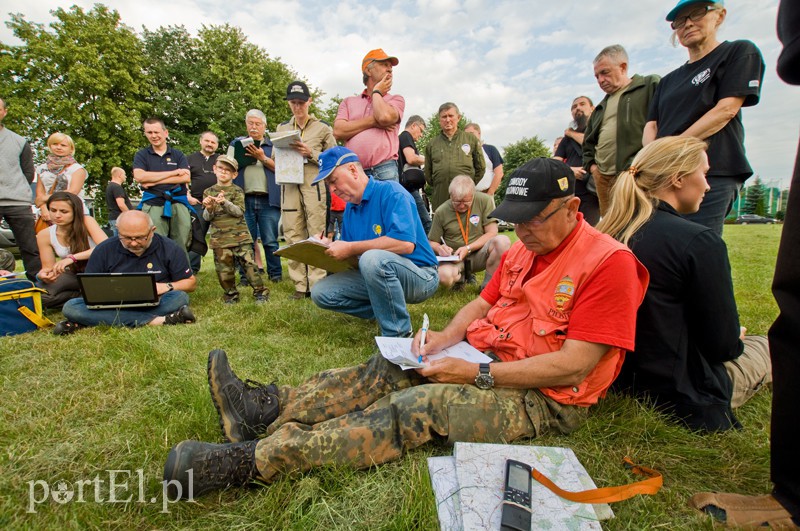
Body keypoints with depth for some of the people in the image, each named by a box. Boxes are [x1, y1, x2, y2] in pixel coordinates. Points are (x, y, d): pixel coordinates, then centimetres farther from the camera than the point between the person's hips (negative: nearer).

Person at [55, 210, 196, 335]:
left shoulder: (170, 249, -4)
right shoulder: (104, 250, 1)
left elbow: (191, 283, 0)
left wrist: (167, 286, -19)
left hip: (154, 304, -2)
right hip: (112, 305, 2)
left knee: (180, 298, -32)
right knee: (71, 307, -25)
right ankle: (155, 321, -39)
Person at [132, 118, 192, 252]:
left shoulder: (178, 154, 14)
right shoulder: (141, 155, 13)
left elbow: (186, 177, -1)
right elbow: (139, 176, -6)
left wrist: (154, 181, -5)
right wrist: (174, 172, -5)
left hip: (178, 204, 1)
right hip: (153, 205, -1)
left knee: (181, 247, 1)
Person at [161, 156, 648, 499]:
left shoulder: (608, 262, -17)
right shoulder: (523, 248, 9)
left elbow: (574, 366, -22)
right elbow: (484, 302, 14)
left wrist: (477, 375, -23)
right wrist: (446, 338, -6)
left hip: (546, 398, -8)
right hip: (489, 358, 8)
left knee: (417, 407, -27)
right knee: (387, 370, -8)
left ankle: (253, 460, -27)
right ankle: (266, 409, -10)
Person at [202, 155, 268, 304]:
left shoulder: (237, 191, 3)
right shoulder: (208, 192, 11)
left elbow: (239, 211, -10)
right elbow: (206, 217, 8)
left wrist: (225, 202, -25)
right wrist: (209, 208, -14)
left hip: (239, 236, -3)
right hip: (219, 238, 3)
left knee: (249, 263, -7)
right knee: (224, 269, 6)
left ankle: (260, 292, 4)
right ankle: (231, 294, 22)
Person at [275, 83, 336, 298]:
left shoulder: (322, 127, 8)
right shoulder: (282, 128, 18)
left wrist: (311, 153, -10)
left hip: (314, 185, -3)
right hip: (290, 185, 3)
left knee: (317, 235, -6)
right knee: (293, 236, 1)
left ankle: (317, 283, 0)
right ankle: (300, 285, 8)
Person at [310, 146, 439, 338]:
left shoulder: (390, 192, -16)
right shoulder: (350, 208, 9)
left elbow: (406, 243, -31)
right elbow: (352, 256, 12)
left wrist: (352, 248, -25)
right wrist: (330, 248, -9)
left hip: (420, 276, -7)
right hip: (375, 275, 8)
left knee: (373, 259, -38)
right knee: (320, 293, -3)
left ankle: (399, 334, -18)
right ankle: (386, 311, 5)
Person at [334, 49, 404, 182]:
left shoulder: (396, 99, 16)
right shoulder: (349, 101, 20)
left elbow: (385, 117, -9)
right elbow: (338, 131, 2)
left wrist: (376, 92, 11)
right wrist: (374, 121, -2)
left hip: (384, 171, -1)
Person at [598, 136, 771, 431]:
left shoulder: (609, 234, -3)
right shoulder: (700, 242, -23)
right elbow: (723, 345, -15)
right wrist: (735, 340, 8)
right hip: (680, 394, -6)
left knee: (741, 344, 28)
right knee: (767, 344, 20)